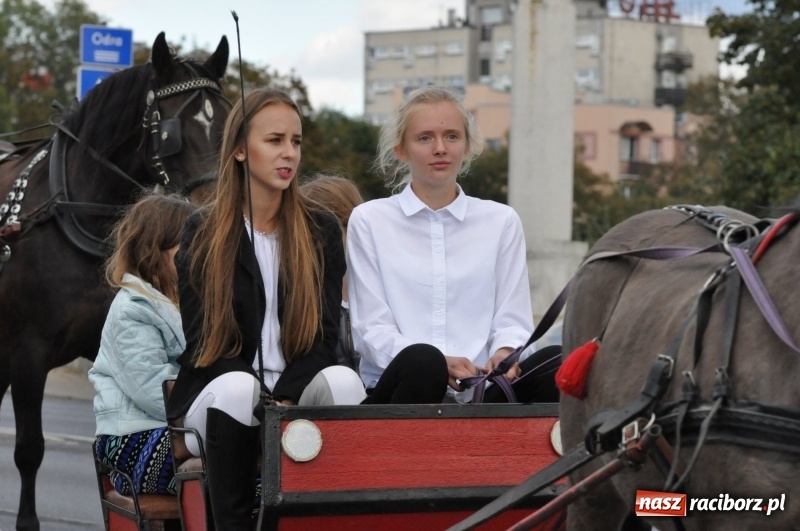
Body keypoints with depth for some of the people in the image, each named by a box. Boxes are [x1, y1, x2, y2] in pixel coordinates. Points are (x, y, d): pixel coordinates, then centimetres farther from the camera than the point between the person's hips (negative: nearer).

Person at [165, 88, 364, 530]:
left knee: (343, 380, -32)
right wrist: (264, 404, -19)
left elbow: (324, 333, 1)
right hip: (217, 392, -1)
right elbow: (202, 341, -3)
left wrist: (284, 400, -18)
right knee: (237, 387, -36)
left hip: (297, 388, 1)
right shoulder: (203, 235, 3)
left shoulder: (321, 232, 8)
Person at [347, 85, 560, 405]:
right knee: (421, 360, -39)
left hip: (479, 394, 3)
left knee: (557, 370, -30)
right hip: (399, 387, -3)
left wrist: (503, 355, -14)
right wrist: (439, 364, -17)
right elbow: (371, 330, 3)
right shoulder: (369, 221, 11)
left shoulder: (502, 222, 18)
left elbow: (512, 320, 12)